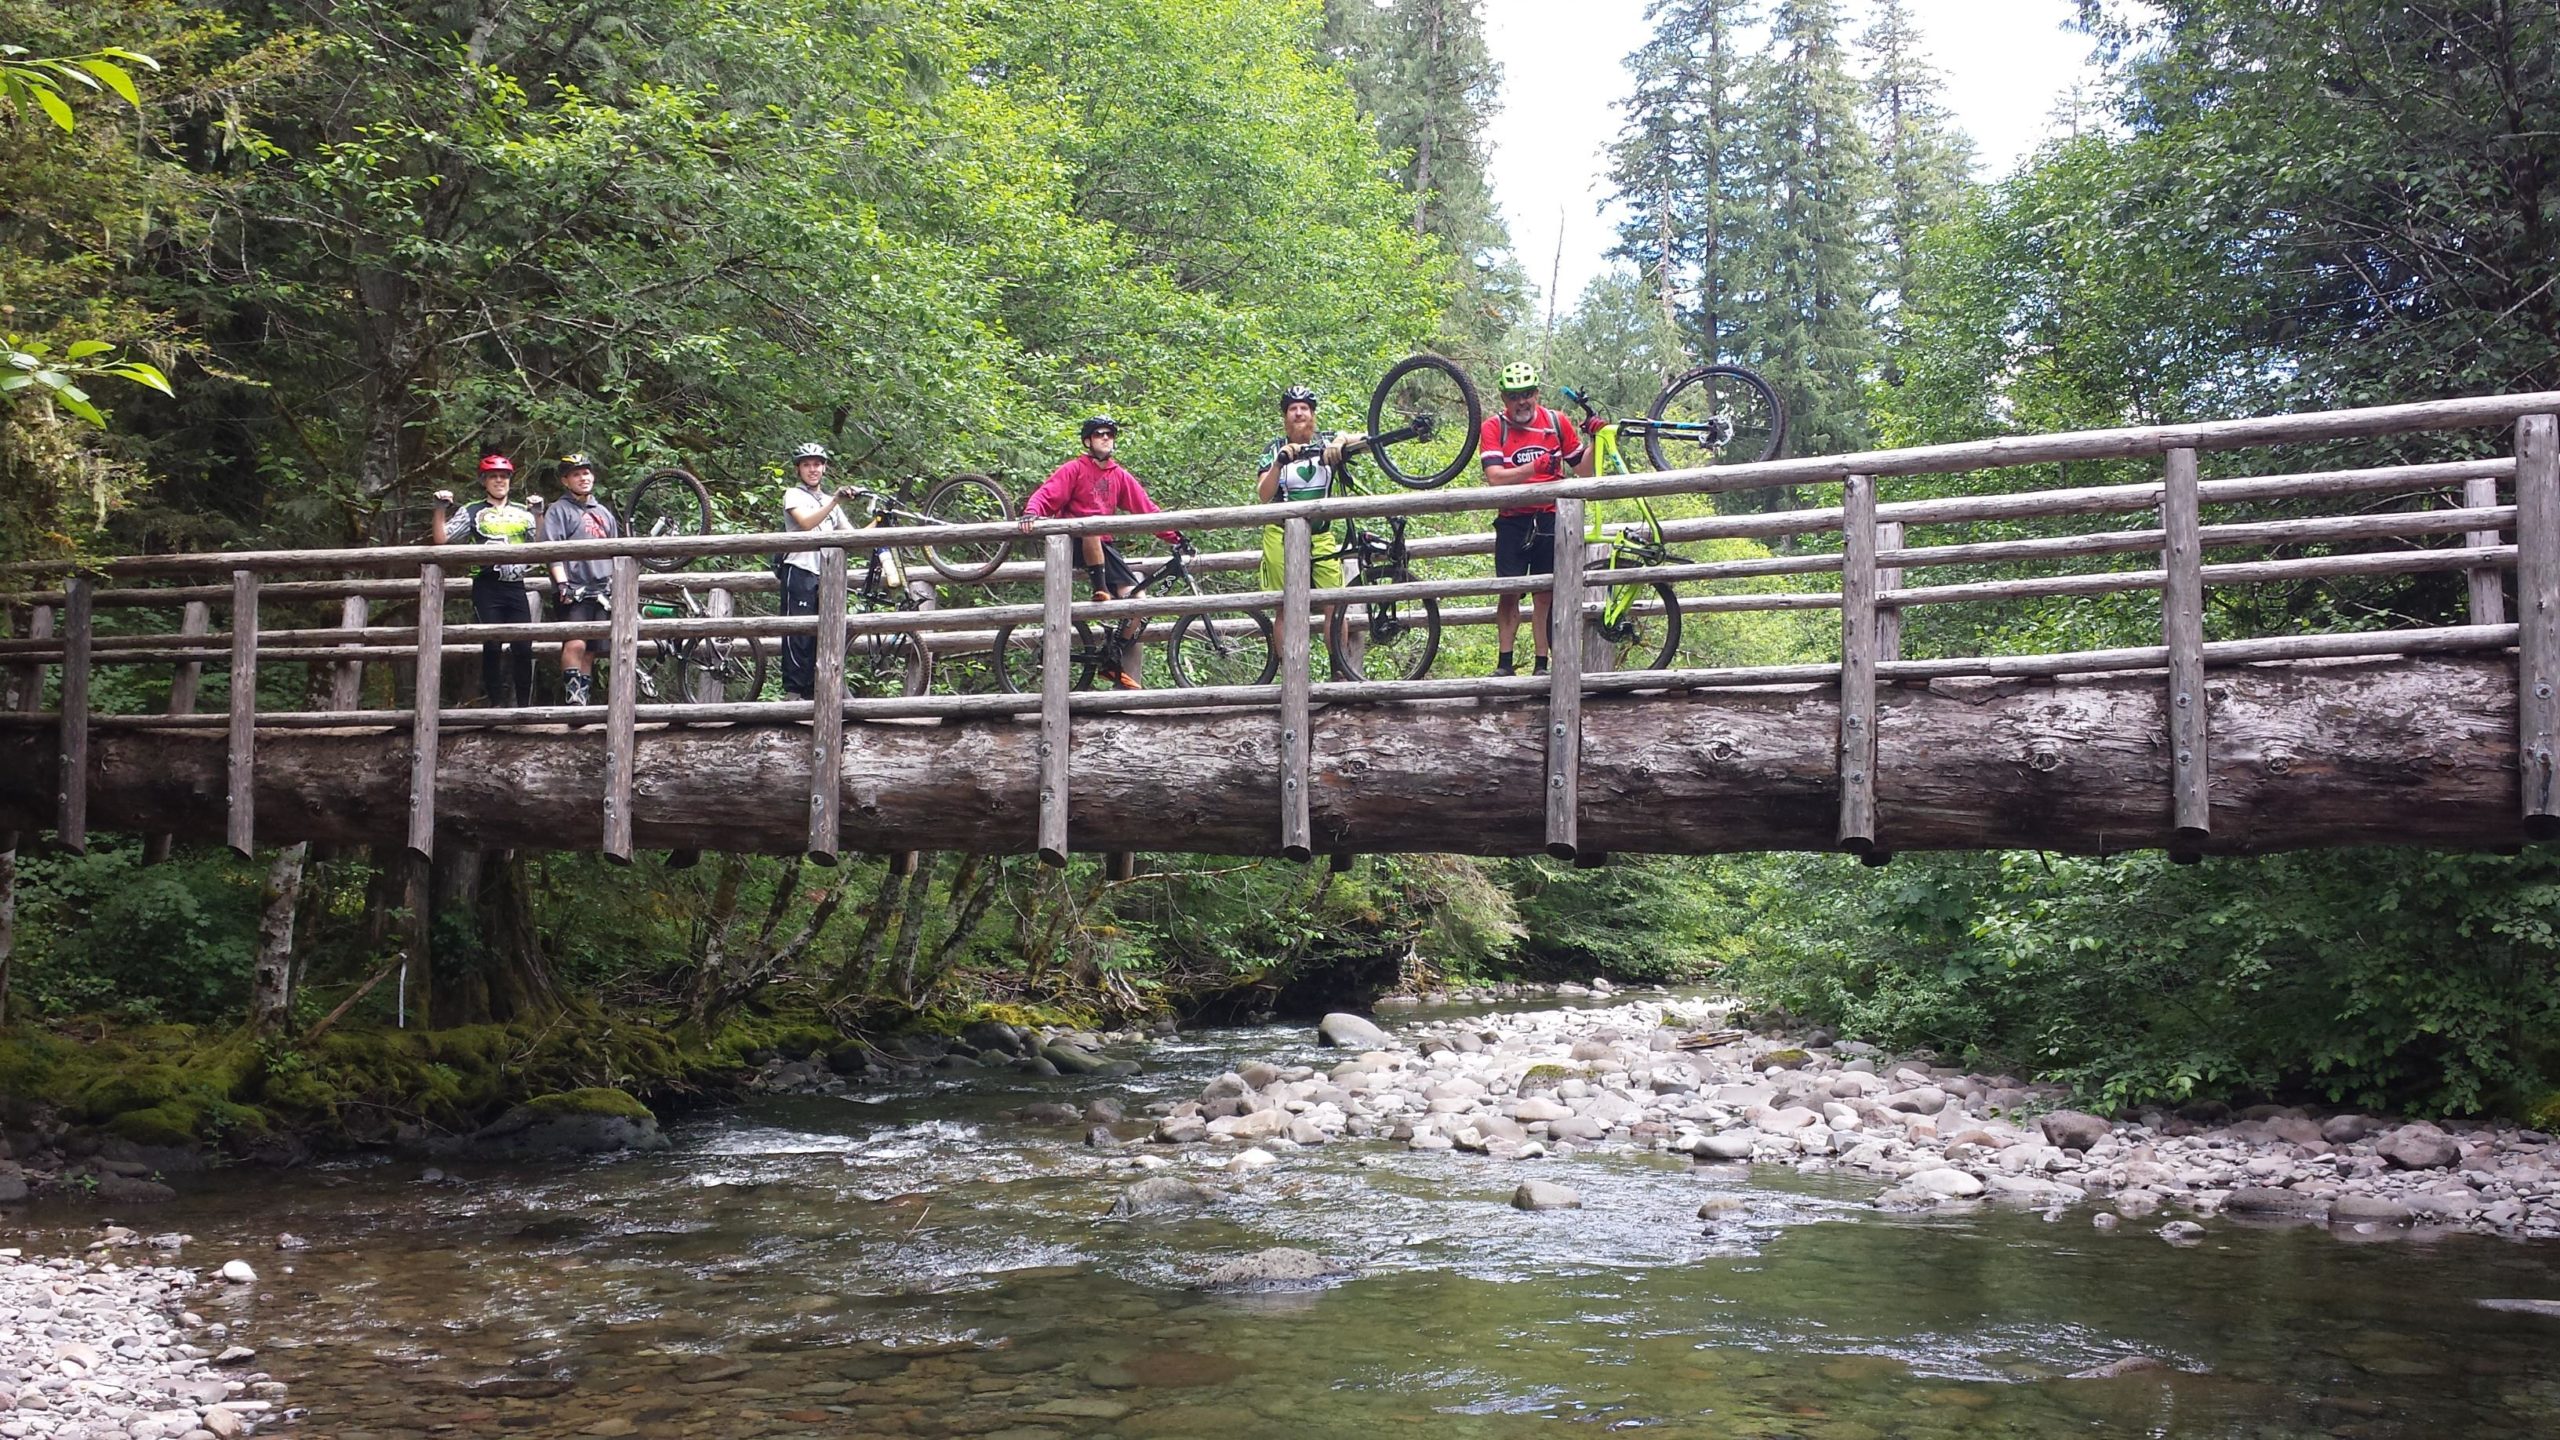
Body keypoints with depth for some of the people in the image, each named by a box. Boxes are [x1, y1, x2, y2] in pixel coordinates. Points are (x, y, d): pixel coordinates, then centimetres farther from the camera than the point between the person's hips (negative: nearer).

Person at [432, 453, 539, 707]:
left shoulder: (522, 512, 18)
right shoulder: (472, 512, 9)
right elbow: (442, 540, 3)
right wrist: (440, 510, -8)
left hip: (516, 586, 2)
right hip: (487, 587, -2)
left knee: (523, 646, -2)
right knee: (492, 644, -9)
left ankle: (525, 705, 6)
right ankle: (496, 703, -2)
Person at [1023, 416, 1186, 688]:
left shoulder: (1120, 477, 11)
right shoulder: (1074, 469, 0)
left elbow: (1147, 509, 6)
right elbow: (1046, 495, -11)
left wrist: (1174, 535, -4)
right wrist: (1031, 513, -33)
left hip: (1105, 546, 5)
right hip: (1075, 543, -4)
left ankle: (1128, 675, -7)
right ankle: (1100, 590, -30)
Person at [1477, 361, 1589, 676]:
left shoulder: (1557, 422, 5)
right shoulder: (1493, 427, -1)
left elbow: (1582, 469, 10)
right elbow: (1494, 477, -15)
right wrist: (1533, 467, -28)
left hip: (1549, 517, 1)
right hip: (1512, 520, -1)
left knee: (1545, 593, 1)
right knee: (1509, 592, -2)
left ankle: (1542, 664, 6)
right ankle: (1504, 664, 6)